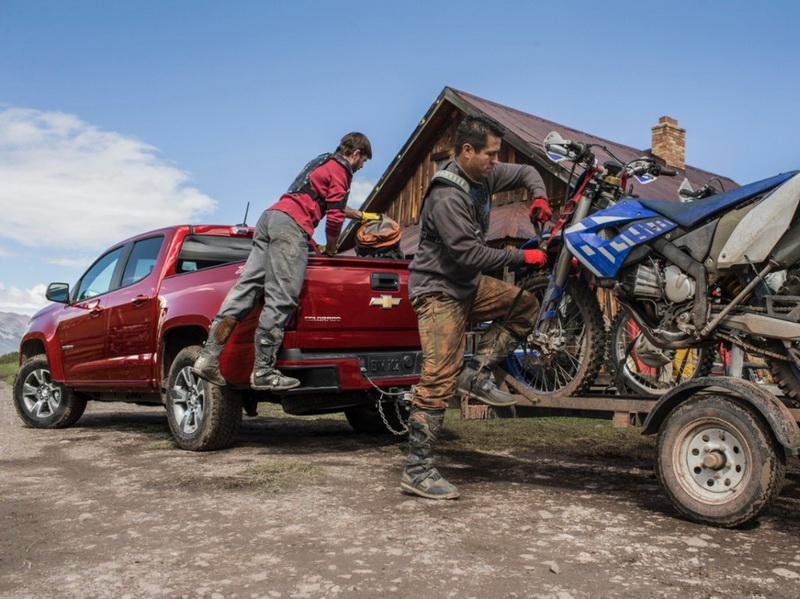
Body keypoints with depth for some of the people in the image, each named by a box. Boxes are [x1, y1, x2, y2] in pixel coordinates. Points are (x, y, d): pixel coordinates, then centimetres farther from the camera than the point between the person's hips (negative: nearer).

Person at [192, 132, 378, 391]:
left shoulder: (322, 162, 33)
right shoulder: (341, 170, 5)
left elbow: (329, 204, 49)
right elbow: (334, 216, -4)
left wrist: (361, 215, 59)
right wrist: (330, 249, 12)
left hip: (270, 216, 9)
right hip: (292, 224, -9)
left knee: (246, 287, -2)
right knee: (280, 301, -12)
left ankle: (208, 357, -10)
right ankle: (263, 372, -15)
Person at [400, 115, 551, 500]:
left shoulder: (484, 176, 4)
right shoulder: (447, 197, -23)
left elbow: (525, 172, 19)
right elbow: (469, 254, -26)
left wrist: (539, 197, -3)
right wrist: (522, 257, -19)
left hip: (468, 285, 9)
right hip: (439, 291, -9)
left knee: (525, 306, 5)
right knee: (439, 382, -12)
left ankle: (477, 374, 4)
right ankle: (417, 471, -7)